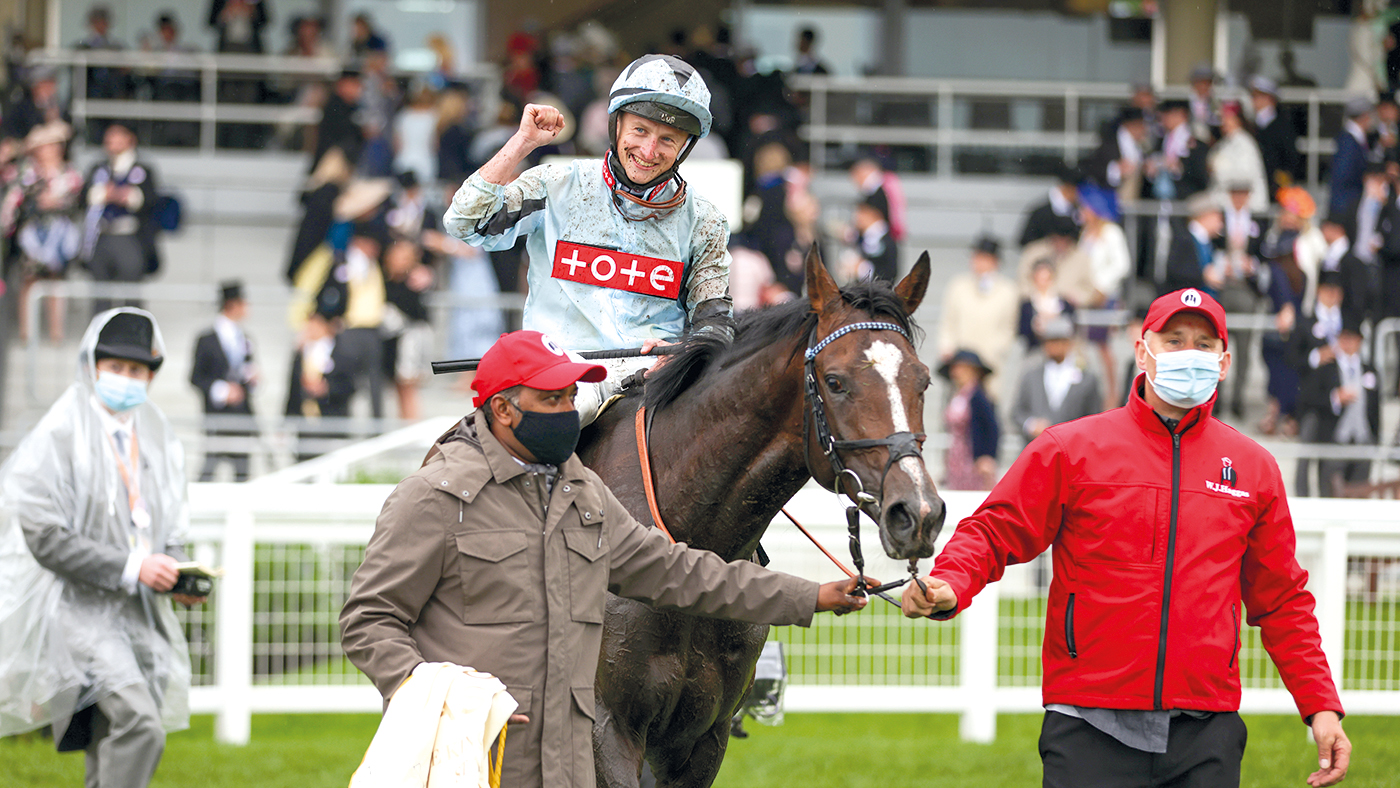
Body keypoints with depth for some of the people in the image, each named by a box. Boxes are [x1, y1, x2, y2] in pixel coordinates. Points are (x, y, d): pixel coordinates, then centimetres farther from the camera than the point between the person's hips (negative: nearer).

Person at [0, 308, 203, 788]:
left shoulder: (157, 439, 14)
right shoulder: (59, 437, -7)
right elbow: (44, 536, -13)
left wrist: (176, 576, -2)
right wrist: (130, 567, -19)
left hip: (139, 615, 7)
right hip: (78, 608, -7)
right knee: (140, 725, -26)